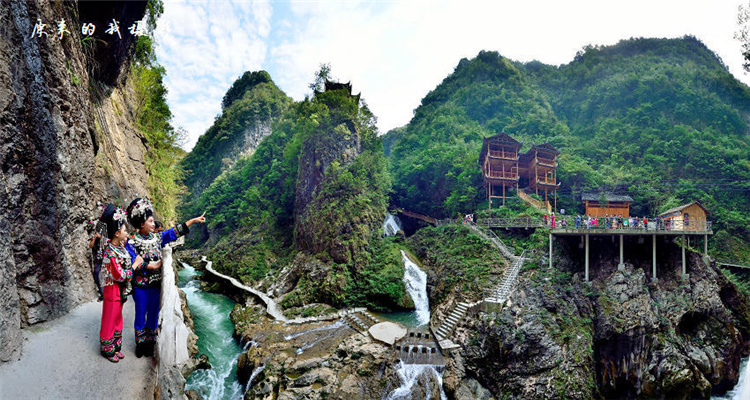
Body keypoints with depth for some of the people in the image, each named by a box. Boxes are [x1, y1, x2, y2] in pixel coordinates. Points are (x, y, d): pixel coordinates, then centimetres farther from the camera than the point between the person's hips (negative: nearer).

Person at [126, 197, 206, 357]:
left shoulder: (156, 237, 5)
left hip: (156, 284, 5)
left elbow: (175, 232, 7)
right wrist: (151, 266, -15)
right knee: (141, 314, 8)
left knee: (154, 314, 12)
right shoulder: (132, 242, -9)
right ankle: (140, 344, 23)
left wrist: (194, 220, 5)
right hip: (141, 285, -4)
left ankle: (150, 343, 25)